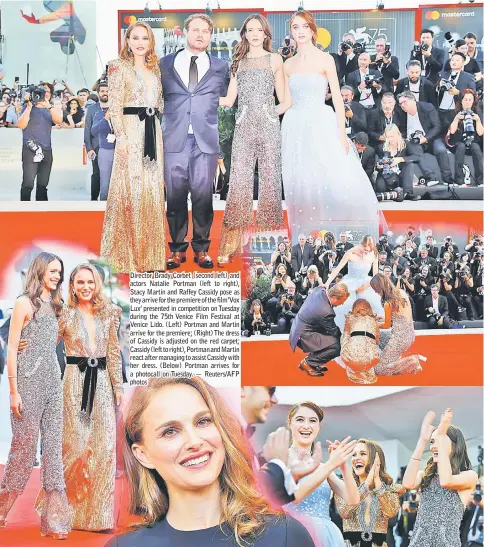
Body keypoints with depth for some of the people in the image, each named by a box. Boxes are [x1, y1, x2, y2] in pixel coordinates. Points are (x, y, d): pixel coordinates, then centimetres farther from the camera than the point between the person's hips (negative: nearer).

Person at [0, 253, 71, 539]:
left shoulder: (54, 305, 16)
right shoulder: (25, 303, -4)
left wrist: (57, 380, 11)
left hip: (53, 381, 6)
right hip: (29, 382, -6)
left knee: (54, 446, 3)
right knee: (25, 444, -1)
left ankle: (53, 518, 6)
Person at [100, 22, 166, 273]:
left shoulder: (154, 68, 16)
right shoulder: (119, 66, -3)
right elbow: (115, 106, -10)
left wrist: (157, 126, 13)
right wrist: (121, 136, -18)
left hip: (153, 131, 7)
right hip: (131, 129, -6)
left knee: (152, 189, 7)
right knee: (130, 189, -7)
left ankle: (149, 250, 15)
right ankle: (126, 253, 0)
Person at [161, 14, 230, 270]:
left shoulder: (220, 66, 13)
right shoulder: (166, 63, 13)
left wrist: (225, 143, 6)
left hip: (206, 141, 0)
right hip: (174, 139, 0)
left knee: (203, 195, -1)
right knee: (175, 196, 1)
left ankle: (201, 248, 10)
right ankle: (177, 249, 12)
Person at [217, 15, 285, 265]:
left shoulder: (274, 59, 9)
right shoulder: (239, 61, 15)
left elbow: (283, 98, 11)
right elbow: (229, 100, 12)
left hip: (269, 125, -1)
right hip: (244, 125, 1)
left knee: (269, 179, -1)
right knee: (239, 181, -5)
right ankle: (231, 245, -5)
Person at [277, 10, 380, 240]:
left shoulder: (325, 59, -1)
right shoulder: (288, 64, 11)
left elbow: (337, 98, -4)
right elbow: (287, 102, 12)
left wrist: (342, 132, -11)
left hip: (321, 124, -4)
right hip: (296, 128, 4)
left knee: (337, 180, -11)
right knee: (301, 183, 3)